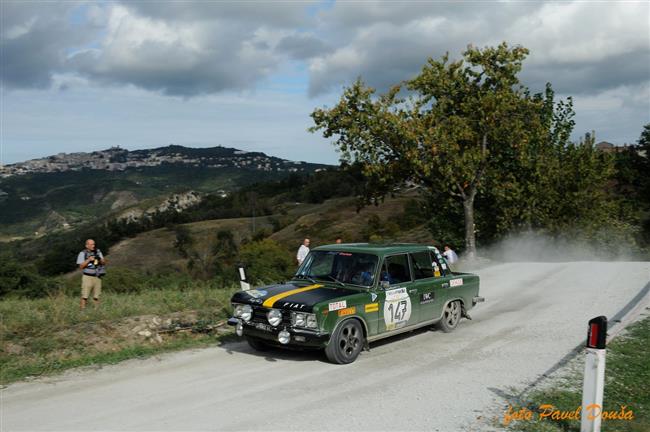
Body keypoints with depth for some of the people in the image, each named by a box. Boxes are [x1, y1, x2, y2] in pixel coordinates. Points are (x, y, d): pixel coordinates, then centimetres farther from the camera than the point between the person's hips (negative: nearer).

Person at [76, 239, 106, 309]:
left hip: (97, 277, 4)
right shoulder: (82, 253, -3)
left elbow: (104, 263, 7)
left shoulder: (98, 252, 8)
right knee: (84, 296, -6)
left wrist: (100, 259, -14)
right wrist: (88, 260, -20)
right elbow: (81, 266, -9)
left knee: (96, 296, 6)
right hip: (87, 277, -4)